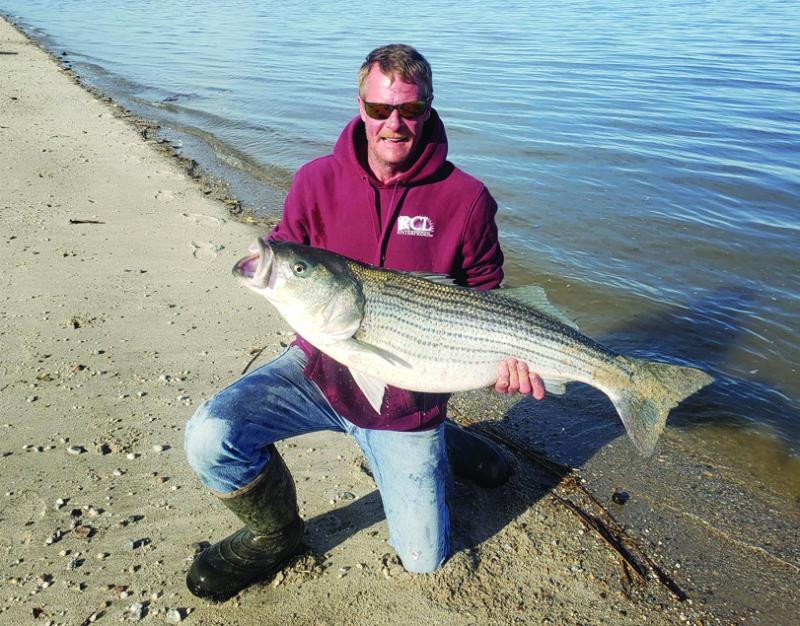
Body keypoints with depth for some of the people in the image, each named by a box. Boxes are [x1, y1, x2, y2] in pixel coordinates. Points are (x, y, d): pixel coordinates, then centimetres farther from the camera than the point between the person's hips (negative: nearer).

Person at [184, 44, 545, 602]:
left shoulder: (465, 199, -12)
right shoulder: (319, 180, -8)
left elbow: (484, 299, -1)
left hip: (407, 393, -1)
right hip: (321, 367, 2)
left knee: (424, 560, 9)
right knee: (211, 438, -23)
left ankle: (435, 443, 39)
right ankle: (275, 536, 10)